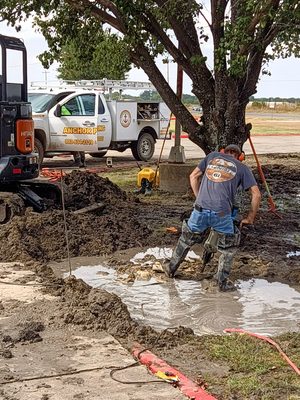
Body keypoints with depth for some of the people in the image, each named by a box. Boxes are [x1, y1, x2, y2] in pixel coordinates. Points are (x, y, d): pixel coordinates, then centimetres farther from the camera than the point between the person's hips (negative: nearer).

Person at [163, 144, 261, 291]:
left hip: (200, 211, 2)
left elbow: (193, 176, 20)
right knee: (228, 247, 22)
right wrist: (250, 218, 17)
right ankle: (222, 281, 22)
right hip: (222, 214, -2)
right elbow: (256, 194, 8)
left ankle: (171, 268, 41)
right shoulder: (242, 168, 13)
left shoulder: (212, 156, 20)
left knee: (186, 239, 26)